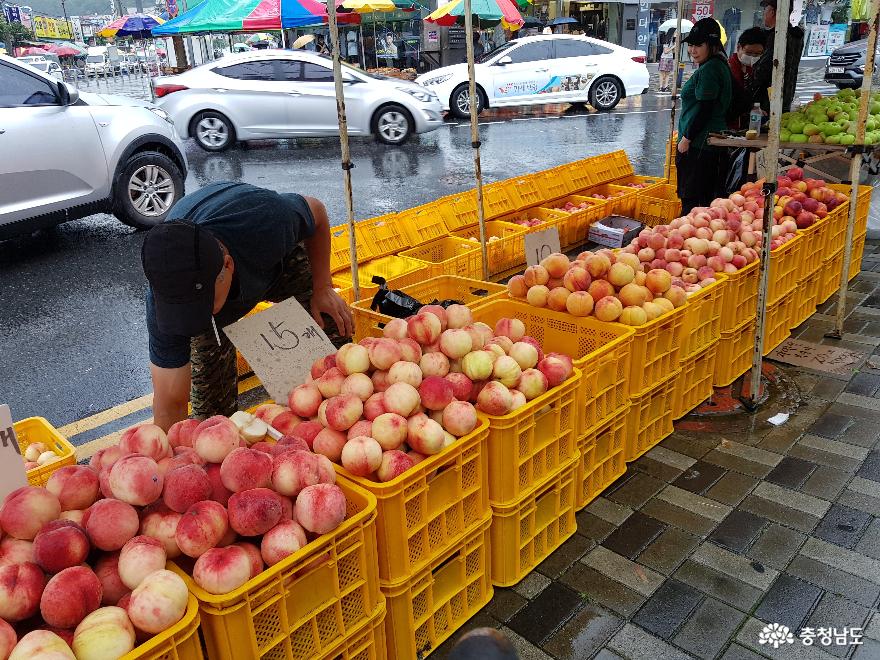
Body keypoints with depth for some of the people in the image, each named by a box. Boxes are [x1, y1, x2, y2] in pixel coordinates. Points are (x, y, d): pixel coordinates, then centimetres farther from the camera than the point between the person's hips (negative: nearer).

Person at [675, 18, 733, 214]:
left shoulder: (709, 69, -15)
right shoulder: (719, 65, 18)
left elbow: (704, 109, -20)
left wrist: (686, 138, -14)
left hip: (699, 144, -10)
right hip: (713, 141, 10)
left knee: (691, 197, -6)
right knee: (707, 196, 14)